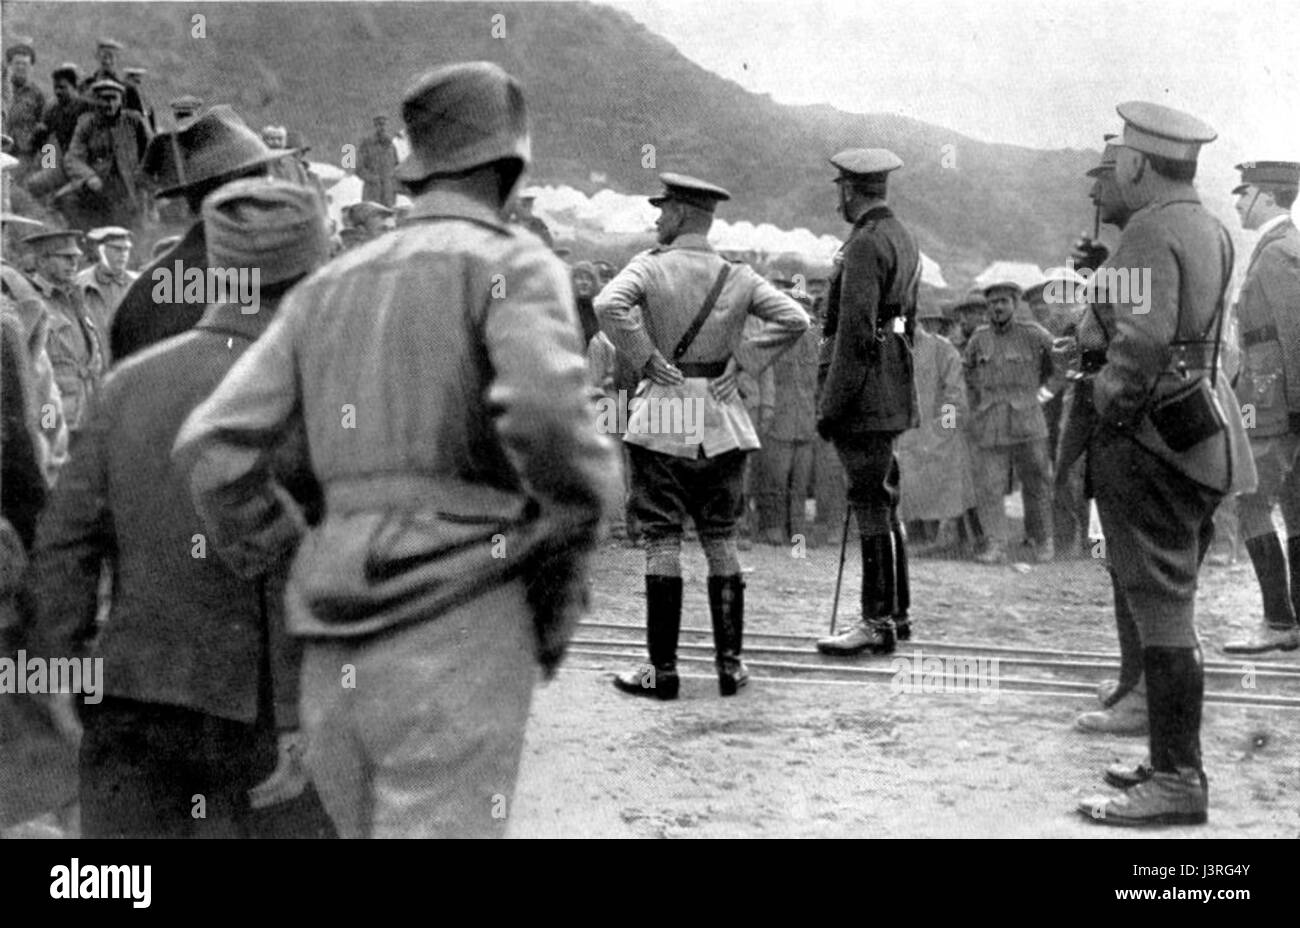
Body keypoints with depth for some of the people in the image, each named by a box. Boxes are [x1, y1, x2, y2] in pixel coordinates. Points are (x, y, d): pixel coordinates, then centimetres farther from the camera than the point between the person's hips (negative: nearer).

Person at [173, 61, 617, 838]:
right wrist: (582, 506, -1)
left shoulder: (331, 288, 17)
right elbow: (544, 410, -22)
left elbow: (214, 448, 8)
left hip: (336, 659, 6)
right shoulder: (515, 264, 0)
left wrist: (288, 567, 20)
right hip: (457, 641, -6)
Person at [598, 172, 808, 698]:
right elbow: (794, 319, -4)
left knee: (662, 542, 1)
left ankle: (664, 671, 2)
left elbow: (608, 305, -22)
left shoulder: (651, 266, -5)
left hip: (662, 421, -3)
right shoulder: (738, 277, 4)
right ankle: (730, 665, 11)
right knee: (721, 541, 11)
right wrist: (744, 361, 0)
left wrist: (644, 357, -12)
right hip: (721, 423, 3)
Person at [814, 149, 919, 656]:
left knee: (871, 504, -6)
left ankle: (878, 622, -2)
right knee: (883, 501, 16)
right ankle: (896, 611, 24)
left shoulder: (865, 244, -15)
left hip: (864, 393, -10)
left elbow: (854, 332, -20)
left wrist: (831, 405, -18)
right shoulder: (903, 238, 16)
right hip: (894, 393, 10)